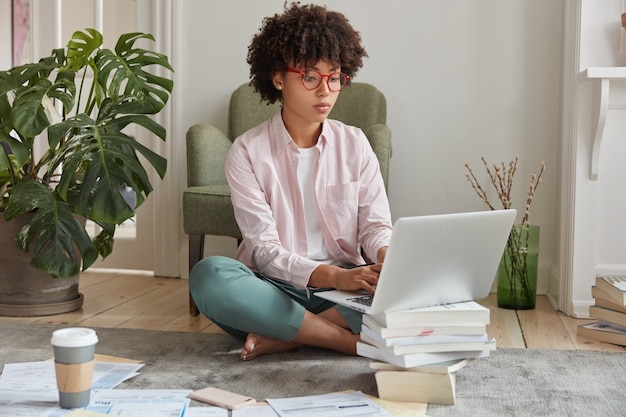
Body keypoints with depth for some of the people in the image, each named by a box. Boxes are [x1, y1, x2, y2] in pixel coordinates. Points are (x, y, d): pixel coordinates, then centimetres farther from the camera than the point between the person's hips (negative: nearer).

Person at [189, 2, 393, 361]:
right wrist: (332, 276, -28)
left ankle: (283, 337, -21)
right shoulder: (248, 151, -4)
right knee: (209, 274, -32)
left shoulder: (354, 144, 6)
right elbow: (263, 249, -11)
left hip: (344, 286, 2)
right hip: (276, 288, -1)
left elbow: (375, 224, 3)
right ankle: (356, 342, -27)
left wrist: (388, 257, -22)